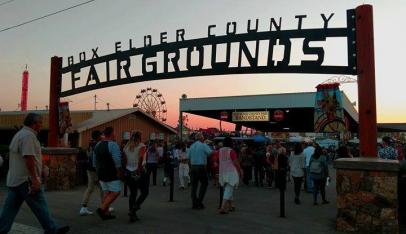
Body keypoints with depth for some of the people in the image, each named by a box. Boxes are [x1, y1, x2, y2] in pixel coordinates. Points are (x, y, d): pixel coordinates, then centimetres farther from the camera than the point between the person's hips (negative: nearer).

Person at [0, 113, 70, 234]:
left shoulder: (20, 134, 18)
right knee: (40, 206, -1)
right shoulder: (28, 136, -16)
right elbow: (29, 158, -24)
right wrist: (35, 179, -23)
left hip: (14, 180, 10)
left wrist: (41, 167, 25)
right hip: (26, 180, -10)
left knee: (10, 208, 12)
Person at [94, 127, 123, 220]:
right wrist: (119, 171, -10)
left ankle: (106, 213, 14)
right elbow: (117, 161, -23)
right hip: (111, 174, -8)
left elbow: (95, 160, 14)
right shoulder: (113, 145, -17)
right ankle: (102, 209, -7)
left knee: (106, 192, 13)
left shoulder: (98, 145, 9)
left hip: (101, 173, 8)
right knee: (115, 192, 1)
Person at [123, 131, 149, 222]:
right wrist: (139, 168, -20)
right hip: (140, 173, -5)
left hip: (129, 173, 5)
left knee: (132, 193, 14)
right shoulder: (142, 146, -6)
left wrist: (127, 169, 9)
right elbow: (141, 157, -23)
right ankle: (134, 208, -10)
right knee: (145, 192, 8)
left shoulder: (126, 147, 9)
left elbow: (125, 160, 5)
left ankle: (132, 215, 13)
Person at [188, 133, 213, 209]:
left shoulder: (192, 146, 10)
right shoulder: (203, 145, -7)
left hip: (193, 166, 5)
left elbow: (189, 156, 13)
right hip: (201, 167, -5)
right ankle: (199, 201, 1)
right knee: (204, 183, 8)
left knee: (194, 185, 9)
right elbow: (211, 153, -14)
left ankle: (194, 203, 11)